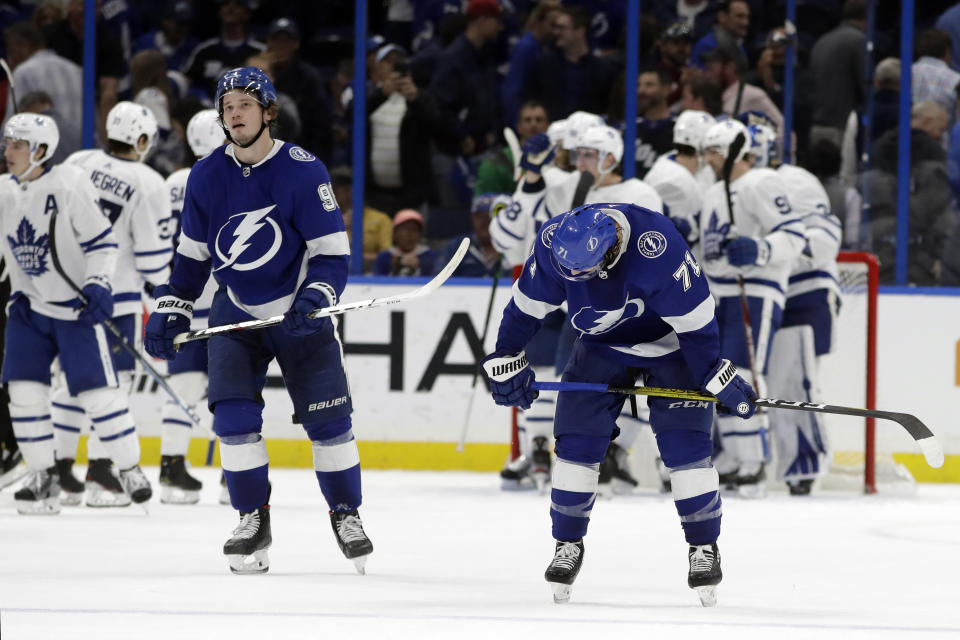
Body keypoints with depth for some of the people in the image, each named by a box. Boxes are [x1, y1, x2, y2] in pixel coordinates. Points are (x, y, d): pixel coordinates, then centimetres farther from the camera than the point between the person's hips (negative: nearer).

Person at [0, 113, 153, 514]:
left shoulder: (70, 184, -15)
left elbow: (100, 239, -12)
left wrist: (99, 285, -21)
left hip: (76, 305, -6)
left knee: (96, 388, -6)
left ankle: (130, 470, 6)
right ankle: (44, 478, 6)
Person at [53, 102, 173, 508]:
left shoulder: (78, 164, 4)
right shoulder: (148, 184, -11)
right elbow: (153, 249, -9)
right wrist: (158, 283, 10)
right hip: (116, 297, -5)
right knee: (113, 380, 1)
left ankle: (59, 468, 13)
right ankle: (99, 472, -6)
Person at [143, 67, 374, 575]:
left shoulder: (303, 171, -15)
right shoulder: (206, 176, -3)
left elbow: (332, 252, -14)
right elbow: (190, 255, 9)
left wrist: (312, 302, -28)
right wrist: (169, 312, 1)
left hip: (301, 314, -3)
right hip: (237, 313, 3)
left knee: (328, 417, -6)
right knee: (233, 414, -11)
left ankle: (345, 514, 12)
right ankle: (253, 519, 4)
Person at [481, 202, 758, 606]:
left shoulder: (658, 250, -38)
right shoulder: (553, 244, -25)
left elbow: (694, 320, -27)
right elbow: (527, 304, -7)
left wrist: (718, 378, -21)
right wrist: (506, 361, -5)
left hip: (669, 341, -4)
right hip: (601, 342, 4)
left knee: (685, 442, -12)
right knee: (577, 440, -5)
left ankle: (704, 547, -1)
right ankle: (568, 544, 9)